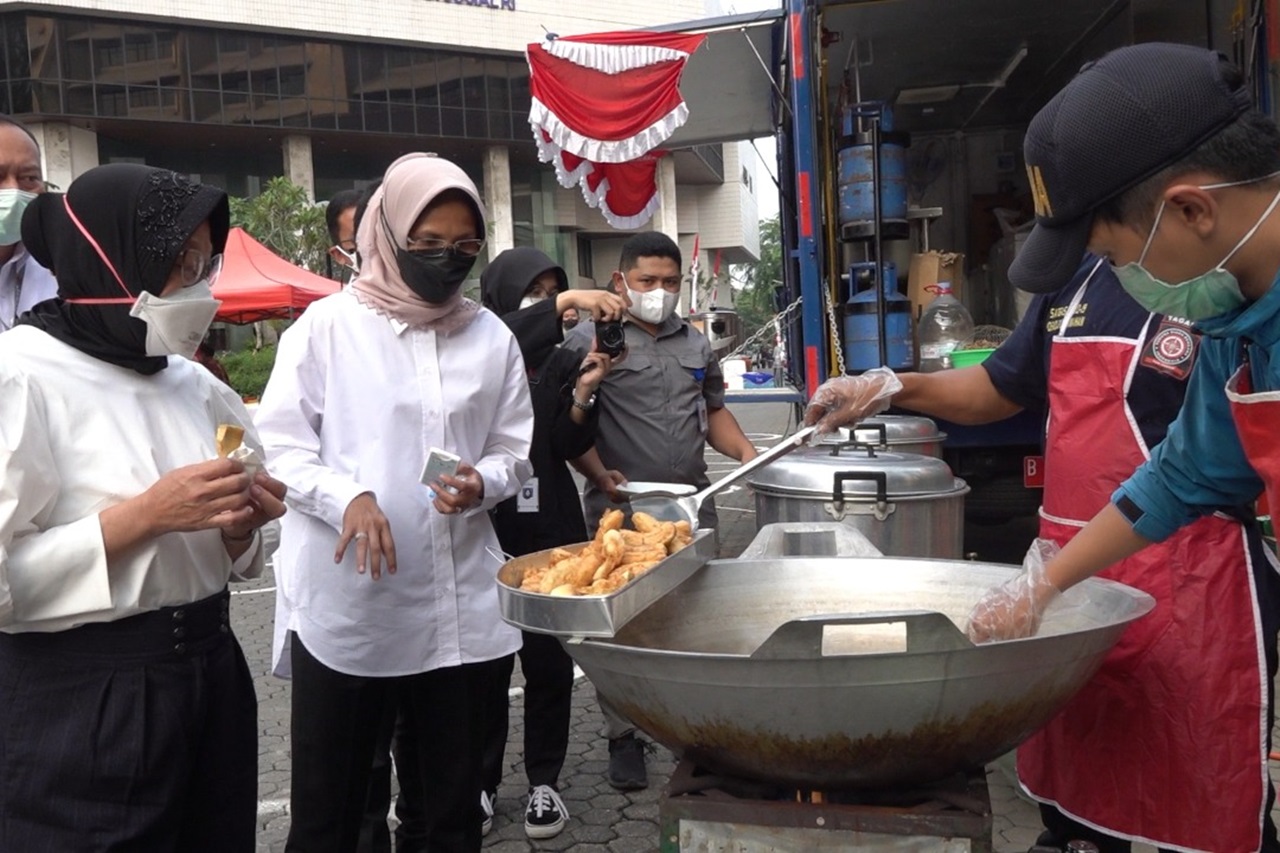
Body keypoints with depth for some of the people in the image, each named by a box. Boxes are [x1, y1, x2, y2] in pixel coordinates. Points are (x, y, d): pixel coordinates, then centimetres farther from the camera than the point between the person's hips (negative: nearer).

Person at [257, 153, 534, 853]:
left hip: (458, 606, 3)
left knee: (454, 797, 15)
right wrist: (348, 498, -21)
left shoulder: (492, 337, 8)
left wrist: (481, 483, -11)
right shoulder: (329, 325, -2)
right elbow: (279, 444, -3)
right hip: (344, 601, -3)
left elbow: (512, 449, 11)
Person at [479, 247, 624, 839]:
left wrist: (583, 392, -15)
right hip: (484, 528, -2)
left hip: (551, 529, 2)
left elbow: (571, 447, 0)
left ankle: (543, 780, 19)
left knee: (550, 659, 5)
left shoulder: (561, 362, 7)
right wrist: (567, 302, -31)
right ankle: (481, 781, 18)